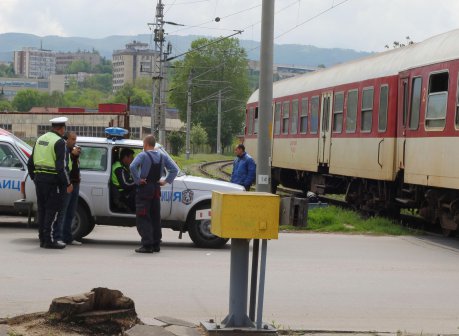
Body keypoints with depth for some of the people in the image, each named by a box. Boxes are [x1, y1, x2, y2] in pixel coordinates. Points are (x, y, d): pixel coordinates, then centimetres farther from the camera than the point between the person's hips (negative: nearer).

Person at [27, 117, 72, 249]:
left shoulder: (40, 139, 13)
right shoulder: (59, 142, -11)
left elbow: (30, 163, 17)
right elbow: (60, 166, -18)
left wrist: (34, 178, 26)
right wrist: (68, 184, -13)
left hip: (39, 178, 8)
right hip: (53, 180, -8)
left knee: (42, 209, 13)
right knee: (53, 210, -3)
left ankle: (42, 238, 17)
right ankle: (50, 240, -3)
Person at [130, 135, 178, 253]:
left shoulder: (143, 155, -11)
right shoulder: (163, 156, 7)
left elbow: (133, 166, -28)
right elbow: (174, 169, 4)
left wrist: (137, 180, -18)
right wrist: (166, 181, 3)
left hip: (144, 189, -6)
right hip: (156, 189, 6)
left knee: (143, 218, -3)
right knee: (155, 217, 13)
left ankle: (147, 245, -8)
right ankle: (156, 244, 15)